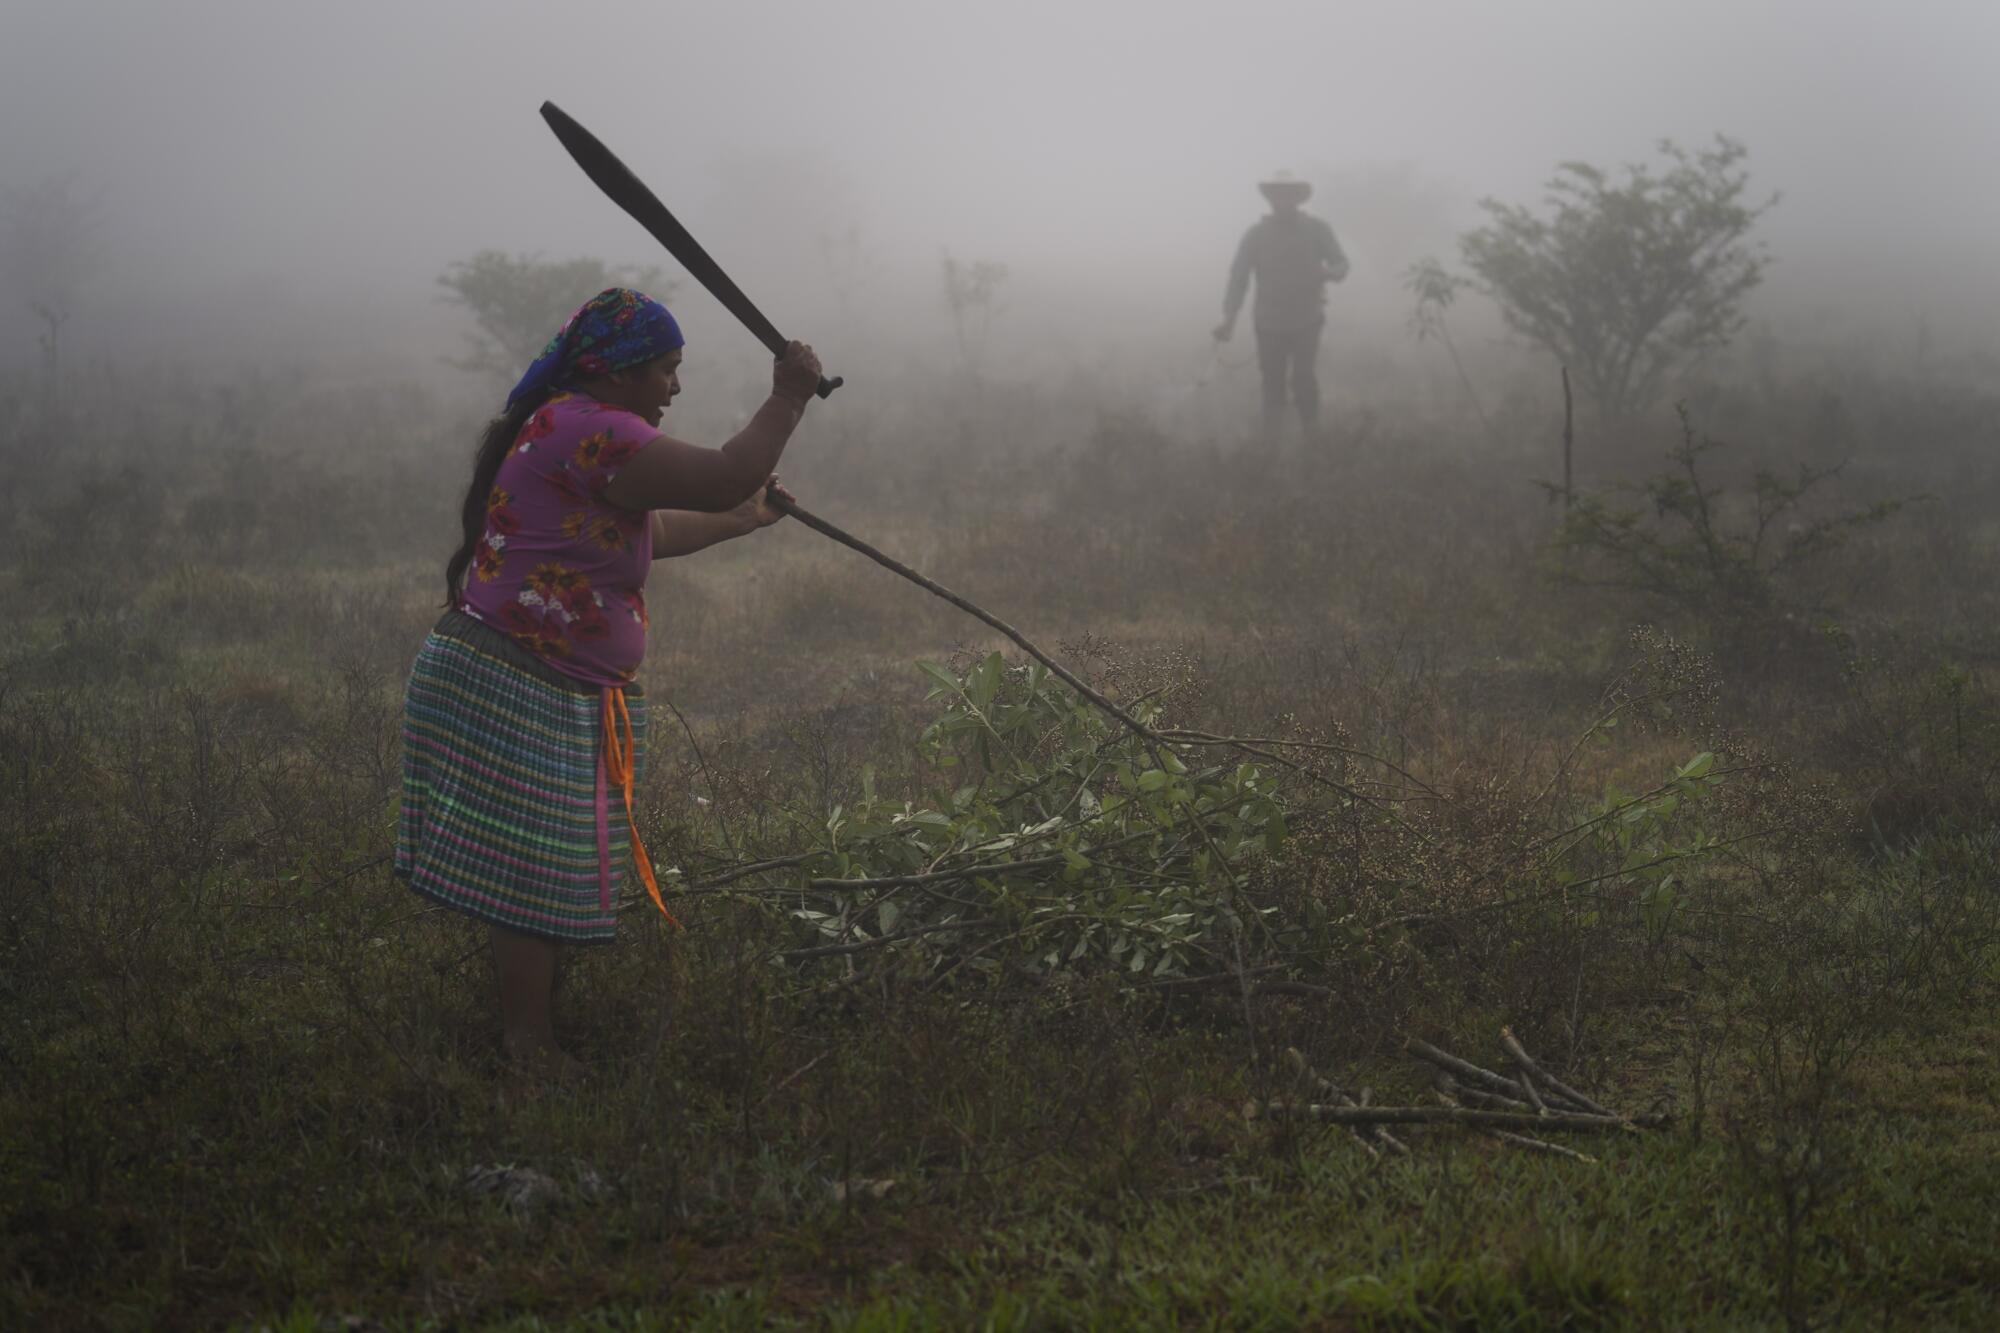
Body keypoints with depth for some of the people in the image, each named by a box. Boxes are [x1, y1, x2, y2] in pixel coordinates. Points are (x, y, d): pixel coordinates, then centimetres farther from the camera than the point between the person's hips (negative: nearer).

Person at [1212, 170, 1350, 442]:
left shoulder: (1317, 229, -3)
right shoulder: (1256, 233, -3)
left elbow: (1341, 264, 0)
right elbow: (1239, 276, -4)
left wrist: (1329, 272, -26)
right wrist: (1229, 317, -13)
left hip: (1307, 320, -1)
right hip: (1269, 323, 1)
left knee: (1305, 379, -9)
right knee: (1273, 384, 4)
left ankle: (1312, 437, 5)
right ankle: (1271, 441, 10)